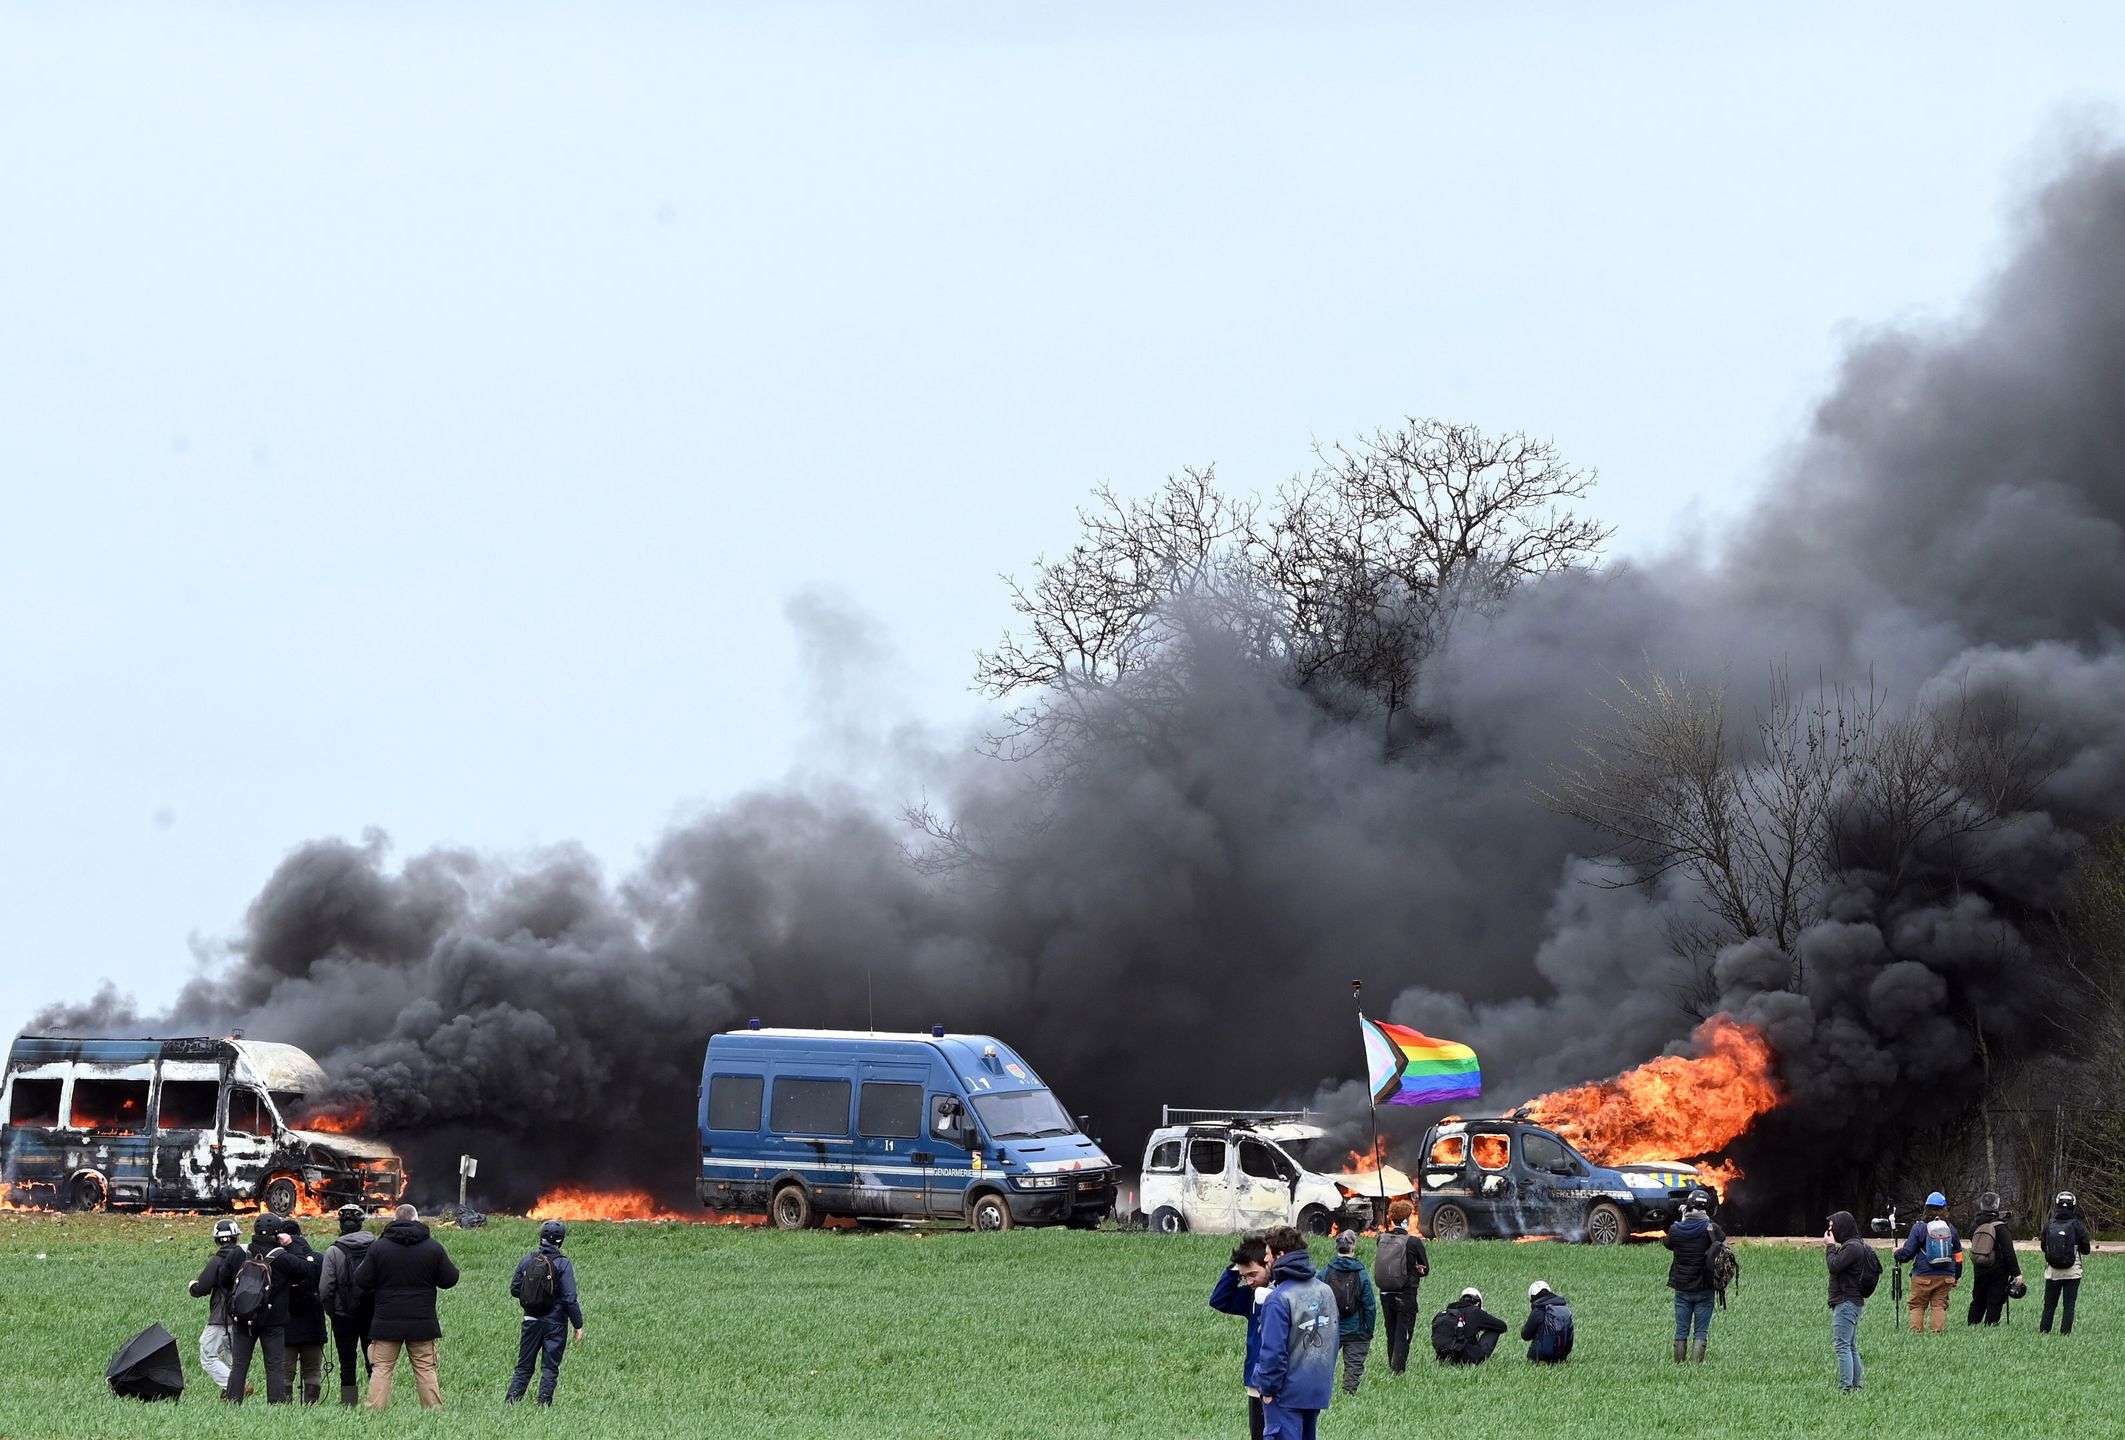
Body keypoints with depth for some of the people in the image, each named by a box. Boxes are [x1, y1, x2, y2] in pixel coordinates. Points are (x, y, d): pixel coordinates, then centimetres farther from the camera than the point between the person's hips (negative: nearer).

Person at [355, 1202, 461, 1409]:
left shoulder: (378, 1247, -3)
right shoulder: (433, 1248, -1)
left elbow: (361, 1281, -4)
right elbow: (449, 1280, 4)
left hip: (386, 1322, -1)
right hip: (422, 1321, 1)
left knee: (381, 1367, 3)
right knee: (425, 1368, 6)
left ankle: (376, 1408, -3)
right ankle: (435, 1409, 4)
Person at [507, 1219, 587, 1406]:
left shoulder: (527, 1261, 0)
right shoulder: (562, 1264, -12)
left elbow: (514, 1289, 8)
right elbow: (570, 1299, -14)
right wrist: (578, 1326, -9)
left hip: (531, 1320, 4)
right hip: (555, 1323, -4)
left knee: (524, 1366, 11)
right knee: (550, 1368, 4)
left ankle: (511, 1402, 3)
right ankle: (544, 1403, 0)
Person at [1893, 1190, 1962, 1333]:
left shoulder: (1919, 1227, -7)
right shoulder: (1950, 1228, 5)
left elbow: (1908, 1252, -6)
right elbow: (1958, 1255, 12)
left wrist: (1898, 1254, 17)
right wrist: (1956, 1277, 23)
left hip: (1923, 1276, -3)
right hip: (1945, 1277, 3)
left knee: (1917, 1305, 7)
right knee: (1939, 1304, 7)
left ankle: (1916, 1331, -1)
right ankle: (1938, 1331, -3)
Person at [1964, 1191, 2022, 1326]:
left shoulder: (1975, 1223, 1)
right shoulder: (2000, 1227, -16)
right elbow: (2009, 1252, -16)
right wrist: (2016, 1273, -12)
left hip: (1979, 1269, 5)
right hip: (1997, 1269, -5)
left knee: (1977, 1301, 16)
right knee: (1995, 1303, 0)